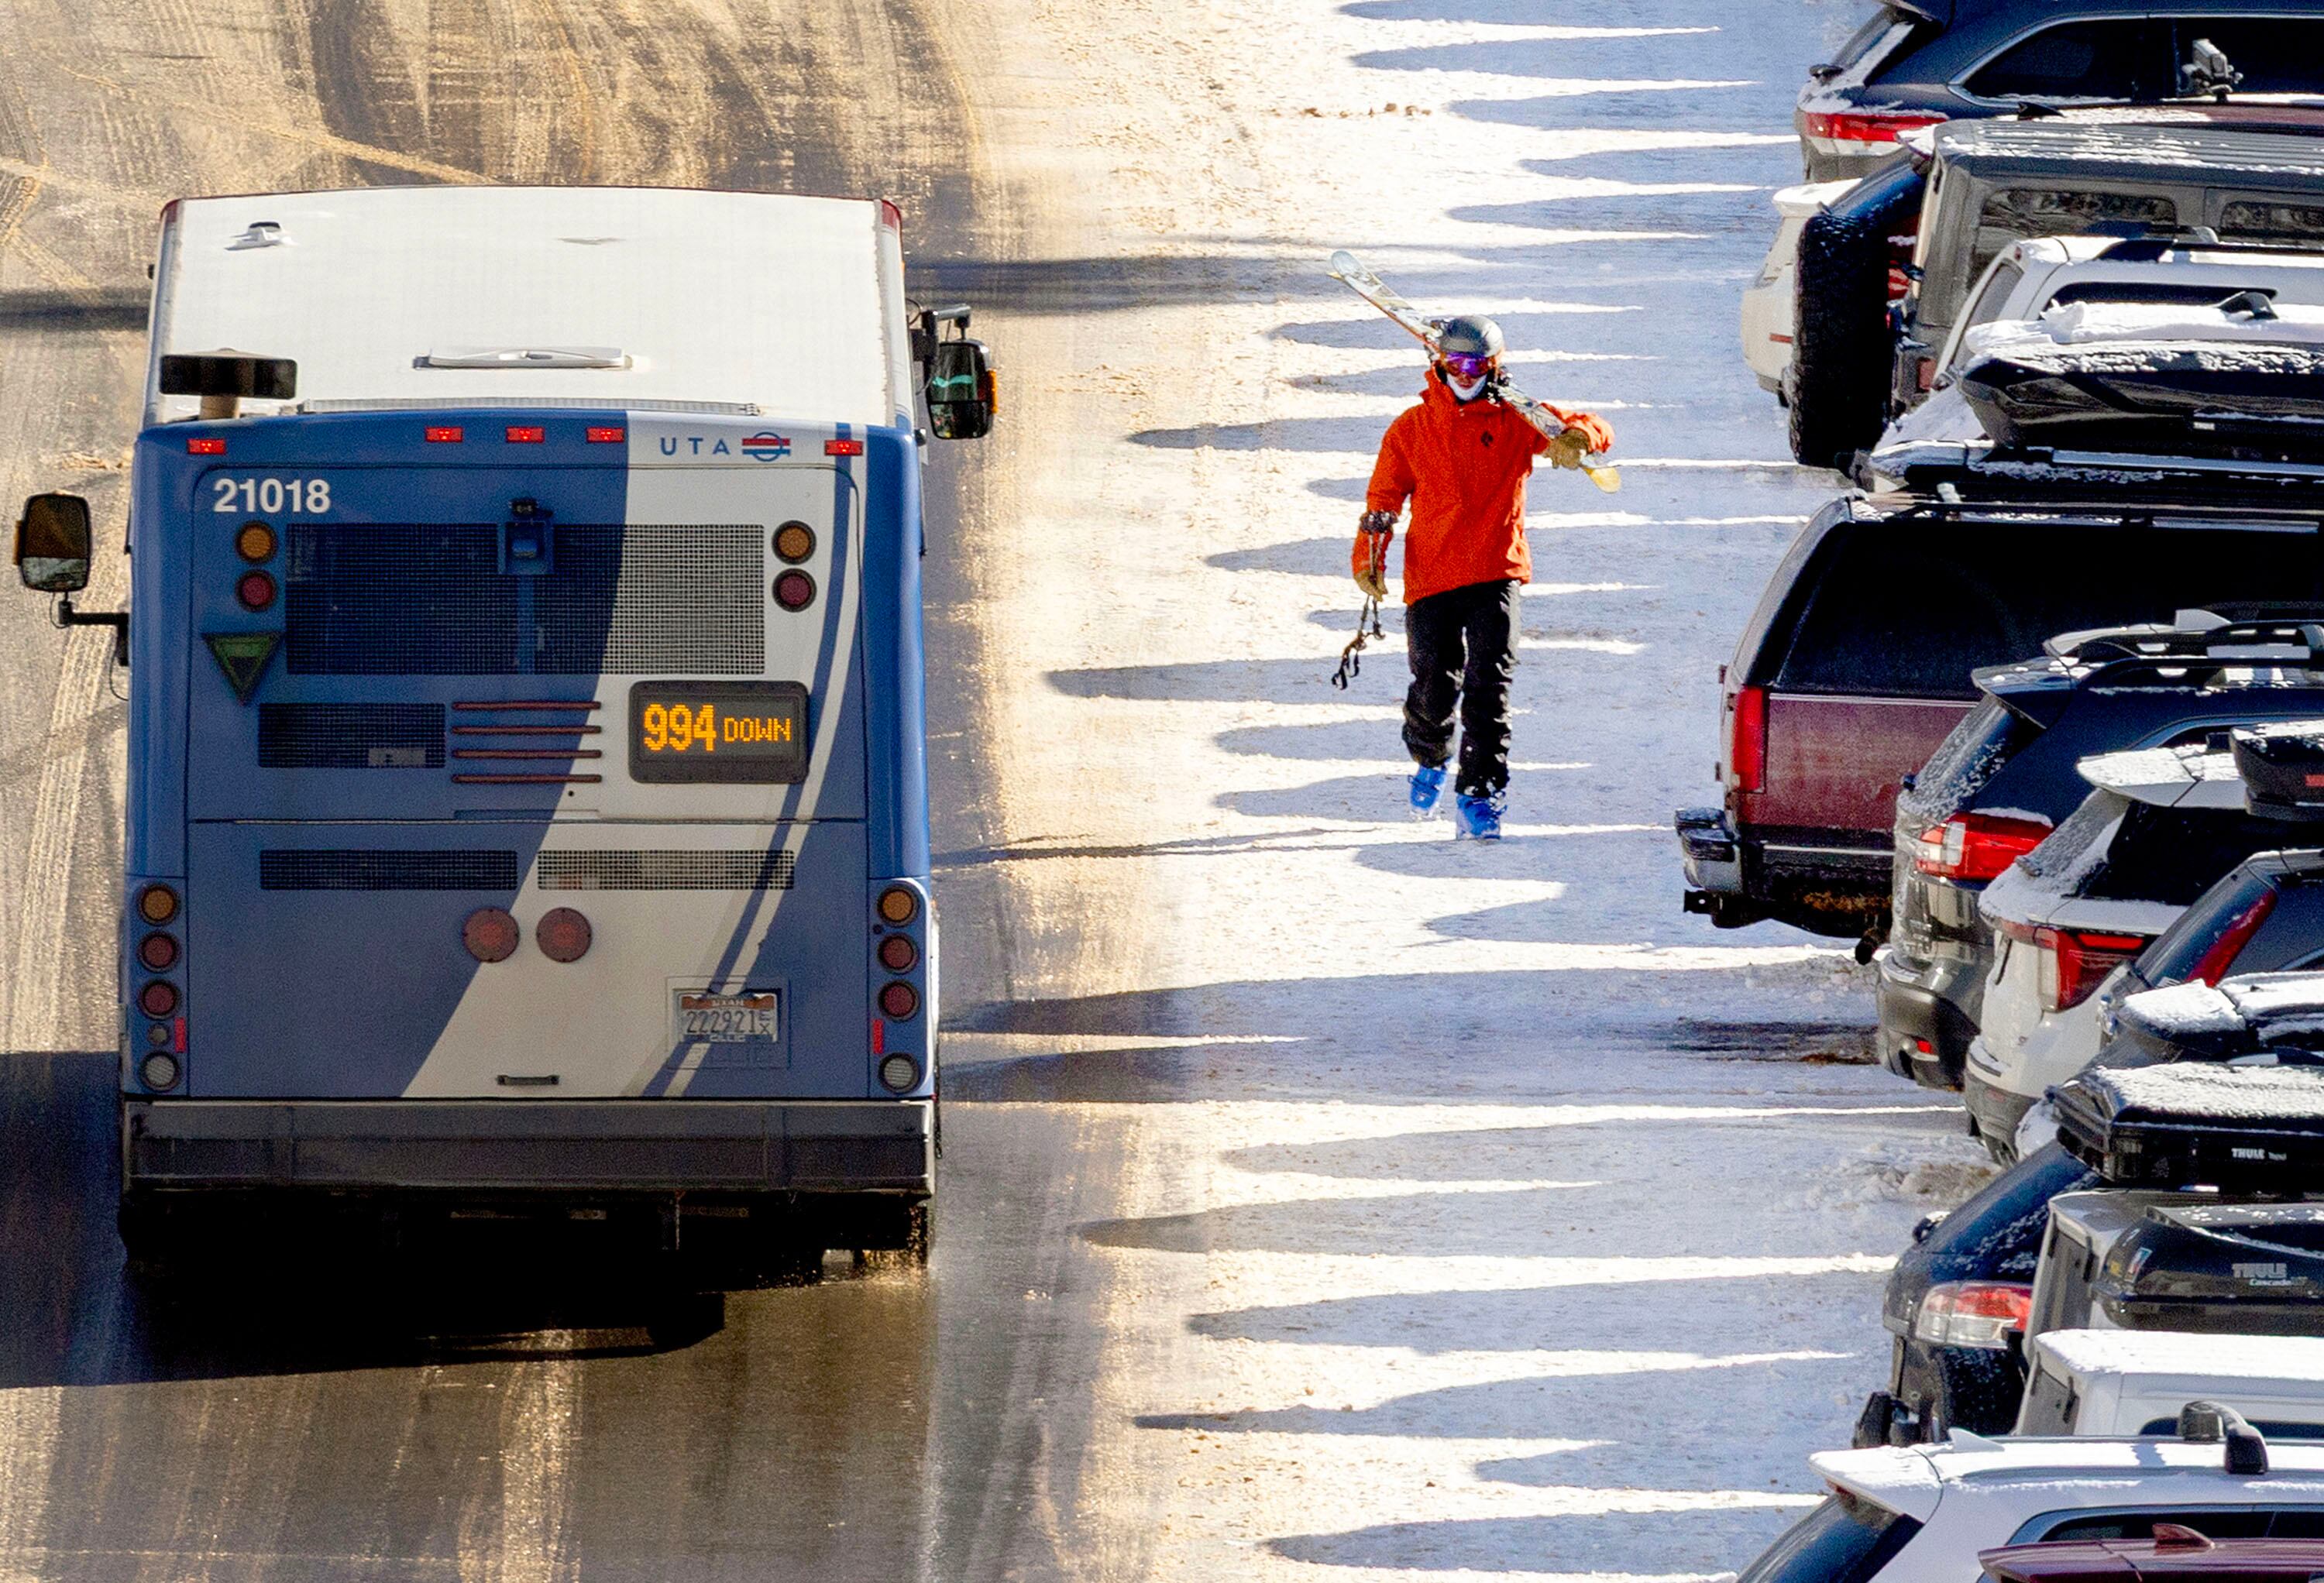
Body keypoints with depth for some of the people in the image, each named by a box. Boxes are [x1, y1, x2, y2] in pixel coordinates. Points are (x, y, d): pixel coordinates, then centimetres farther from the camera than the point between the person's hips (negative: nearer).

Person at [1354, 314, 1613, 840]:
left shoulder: (1515, 421, 5)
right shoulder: (1411, 428, 10)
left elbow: (1592, 428, 0)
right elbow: (1384, 497, 12)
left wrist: (1576, 438, -25)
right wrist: (1368, 558, -2)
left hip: (1496, 574, -1)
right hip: (1431, 578, 1)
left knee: (1489, 687, -12)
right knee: (1435, 691, 1)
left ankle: (1480, 794, -9)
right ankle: (1432, 758, 33)